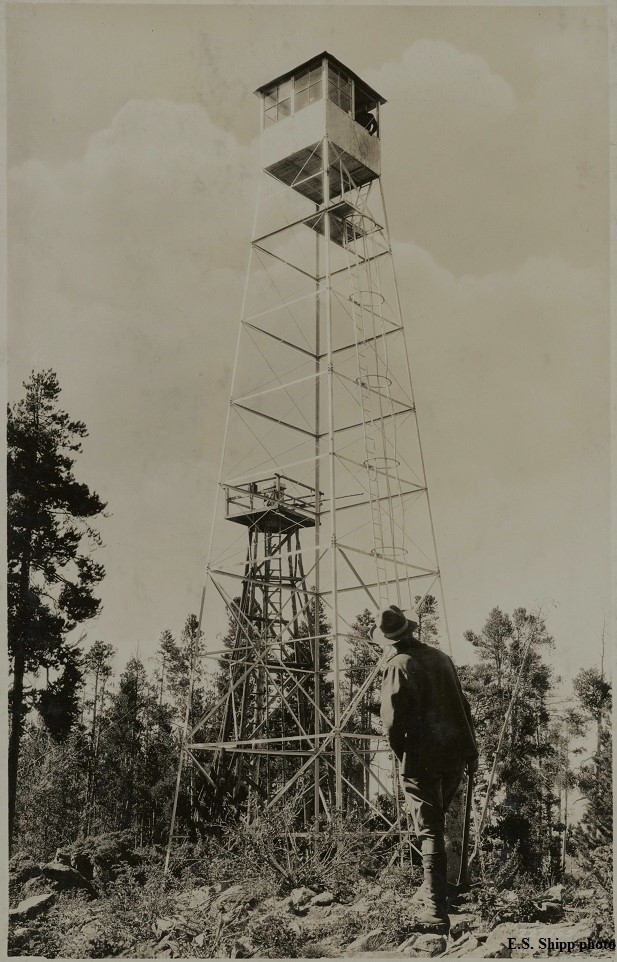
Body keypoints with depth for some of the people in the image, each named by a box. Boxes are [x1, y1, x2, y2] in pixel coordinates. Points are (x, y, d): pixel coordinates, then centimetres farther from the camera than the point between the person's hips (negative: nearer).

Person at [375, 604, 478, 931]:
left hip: (422, 758, -6)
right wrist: (471, 750, 19)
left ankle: (435, 910, 2)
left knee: (430, 831, 1)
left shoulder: (398, 666, -13)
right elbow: (463, 706, 12)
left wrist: (403, 755, 0)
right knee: (439, 822, 22)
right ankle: (432, 890, 33)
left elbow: (393, 722, -18)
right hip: (455, 753, 6)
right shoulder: (440, 657, 6)